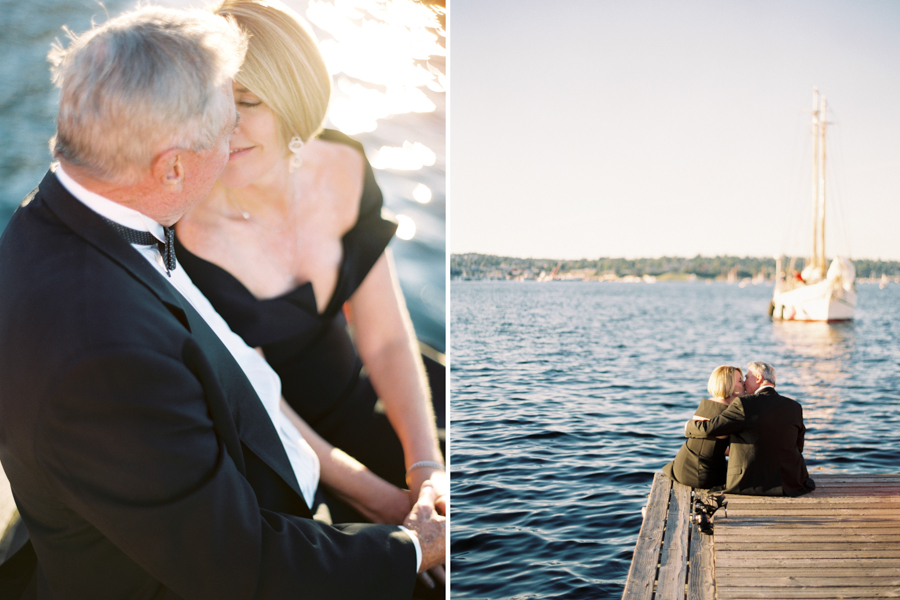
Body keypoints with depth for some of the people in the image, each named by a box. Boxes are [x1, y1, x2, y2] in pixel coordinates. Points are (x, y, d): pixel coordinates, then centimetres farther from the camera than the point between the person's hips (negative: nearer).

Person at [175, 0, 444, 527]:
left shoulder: (343, 171, -14)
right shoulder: (181, 233, -28)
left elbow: (386, 341, -9)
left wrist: (427, 467, -21)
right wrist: (379, 499, -19)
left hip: (356, 401, 5)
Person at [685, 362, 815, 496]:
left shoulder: (744, 404, -11)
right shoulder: (794, 407, 3)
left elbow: (708, 428, -10)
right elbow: (798, 447, 15)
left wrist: (689, 426, 13)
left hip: (749, 485, -3)